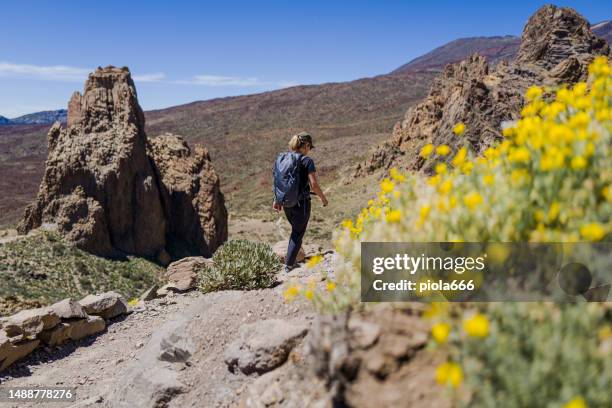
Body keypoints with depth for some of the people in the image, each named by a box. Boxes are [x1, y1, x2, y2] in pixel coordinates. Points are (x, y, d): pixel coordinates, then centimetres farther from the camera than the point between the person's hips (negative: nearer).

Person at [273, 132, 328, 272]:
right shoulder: (307, 161, -13)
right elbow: (314, 184, -17)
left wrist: (276, 200, 12)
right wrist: (323, 198, -2)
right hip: (301, 203, -6)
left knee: (295, 230, 27)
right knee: (298, 233, 9)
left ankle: (290, 257, 33)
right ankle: (289, 264, 11)